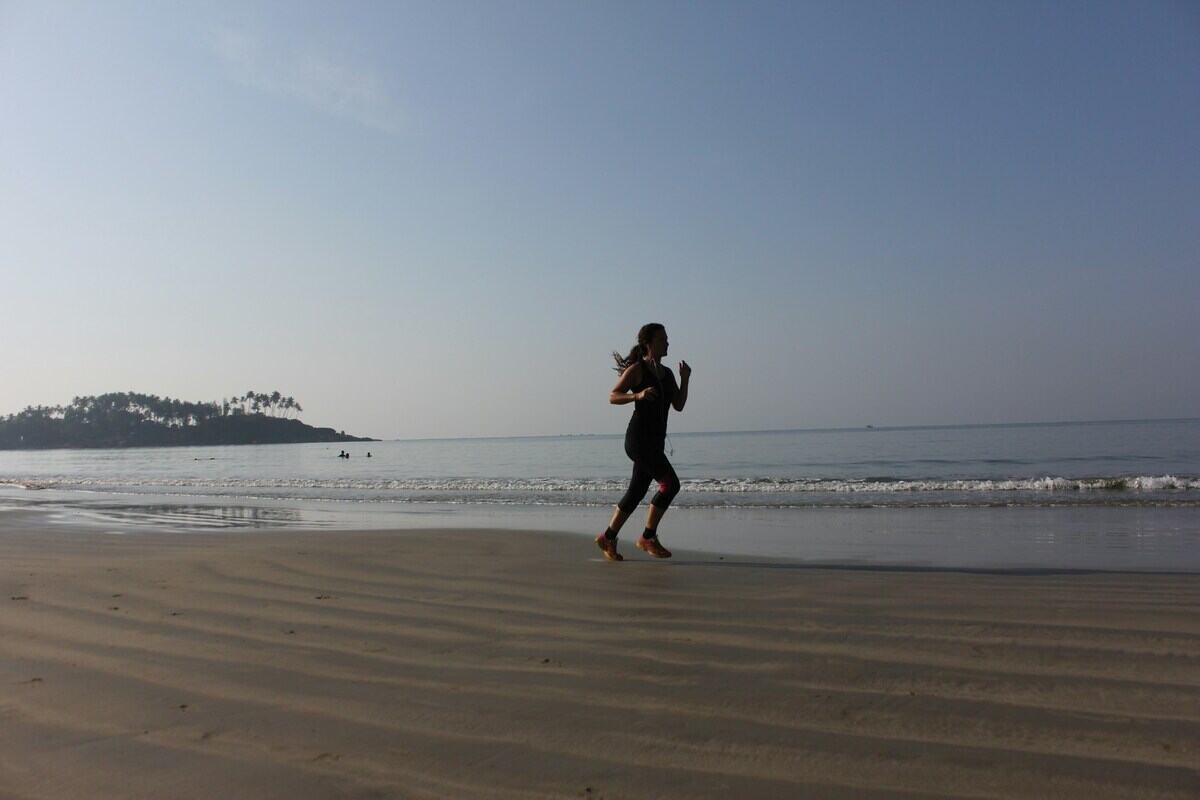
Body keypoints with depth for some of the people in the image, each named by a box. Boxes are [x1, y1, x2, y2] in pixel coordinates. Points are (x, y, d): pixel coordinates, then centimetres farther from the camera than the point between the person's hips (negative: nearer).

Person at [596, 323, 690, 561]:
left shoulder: (667, 373, 16)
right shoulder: (637, 369, -6)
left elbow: (679, 405, 14)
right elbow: (613, 397, -10)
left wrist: (685, 379, 1)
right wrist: (638, 395, -25)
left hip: (656, 440, 8)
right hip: (639, 437, -8)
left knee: (636, 492, 10)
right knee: (670, 483, -15)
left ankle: (607, 538, 22)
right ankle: (648, 538, -4)